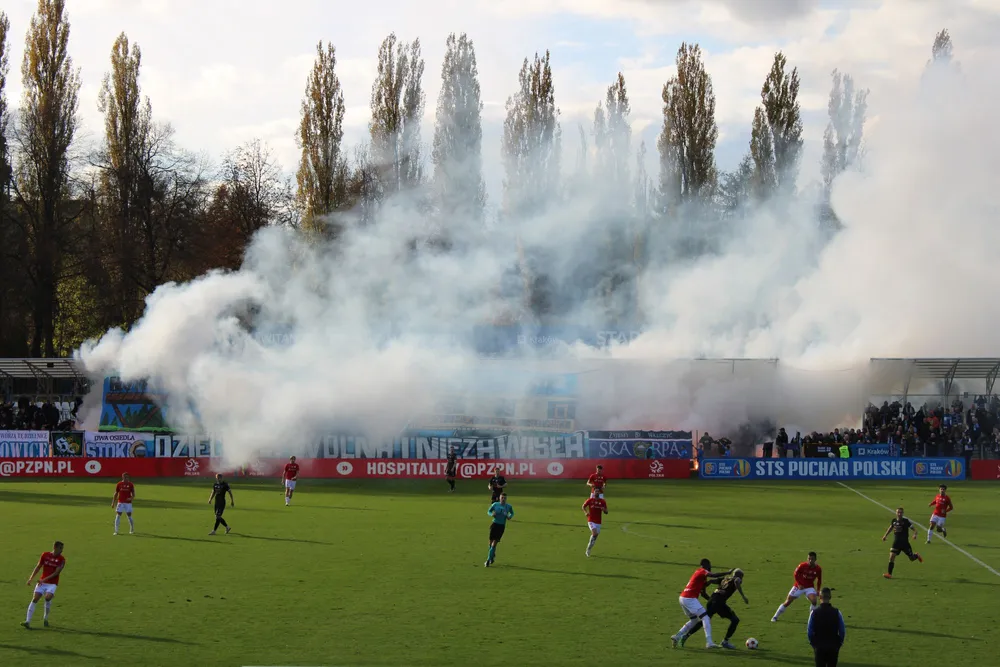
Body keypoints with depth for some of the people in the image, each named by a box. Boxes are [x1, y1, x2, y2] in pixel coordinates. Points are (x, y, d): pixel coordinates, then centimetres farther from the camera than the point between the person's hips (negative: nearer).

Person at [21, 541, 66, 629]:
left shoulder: (61, 559, -6)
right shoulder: (45, 555, 1)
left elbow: (56, 572, -12)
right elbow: (38, 567, 10)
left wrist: (44, 579, -20)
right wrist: (31, 578, 3)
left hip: (52, 583, -2)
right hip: (42, 582, 2)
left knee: (48, 597, -26)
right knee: (35, 599, -11)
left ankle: (46, 618, -3)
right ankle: (27, 621, -11)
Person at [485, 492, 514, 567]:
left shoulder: (508, 507, -2)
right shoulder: (495, 504, -3)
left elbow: (512, 513, 17)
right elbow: (489, 511, 9)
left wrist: (510, 517, -5)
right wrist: (492, 514, -13)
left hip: (502, 526, -1)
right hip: (495, 524, 1)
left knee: (494, 543, -8)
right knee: (491, 542, 4)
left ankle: (489, 559, -1)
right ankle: (493, 555, 32)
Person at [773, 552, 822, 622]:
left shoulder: (818, 569, -12)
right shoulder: (802, 565, -19)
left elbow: (819, 580, 5)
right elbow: (795, 574, -5)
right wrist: (799, 584, -11)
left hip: (809, 587, 1)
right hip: (799, 586, -1)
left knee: (814, 601, -26)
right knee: (787, 602, 0)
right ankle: (775, 617, 14)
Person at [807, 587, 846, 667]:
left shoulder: (814, 613, -8)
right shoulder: (836, 612, -6)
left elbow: (809, 631, -4)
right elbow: (842, 631, -2)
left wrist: (813, 643, 10)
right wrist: (839, 644, 10)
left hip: (819, 647, 0)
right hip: (834, 647, 0)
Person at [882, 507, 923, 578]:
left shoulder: (906, 521, -13)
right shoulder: (894, 521, 1)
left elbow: (914, 528, -12)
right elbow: (891, 527, 22)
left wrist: (915, 534, -32)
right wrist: (885, 535, 19)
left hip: (905, 542, -3)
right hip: (896, 542, 3)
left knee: (912, 558, 10)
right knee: (892, 556, -14)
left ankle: (917, 556, 48)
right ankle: (889, 574, -9)